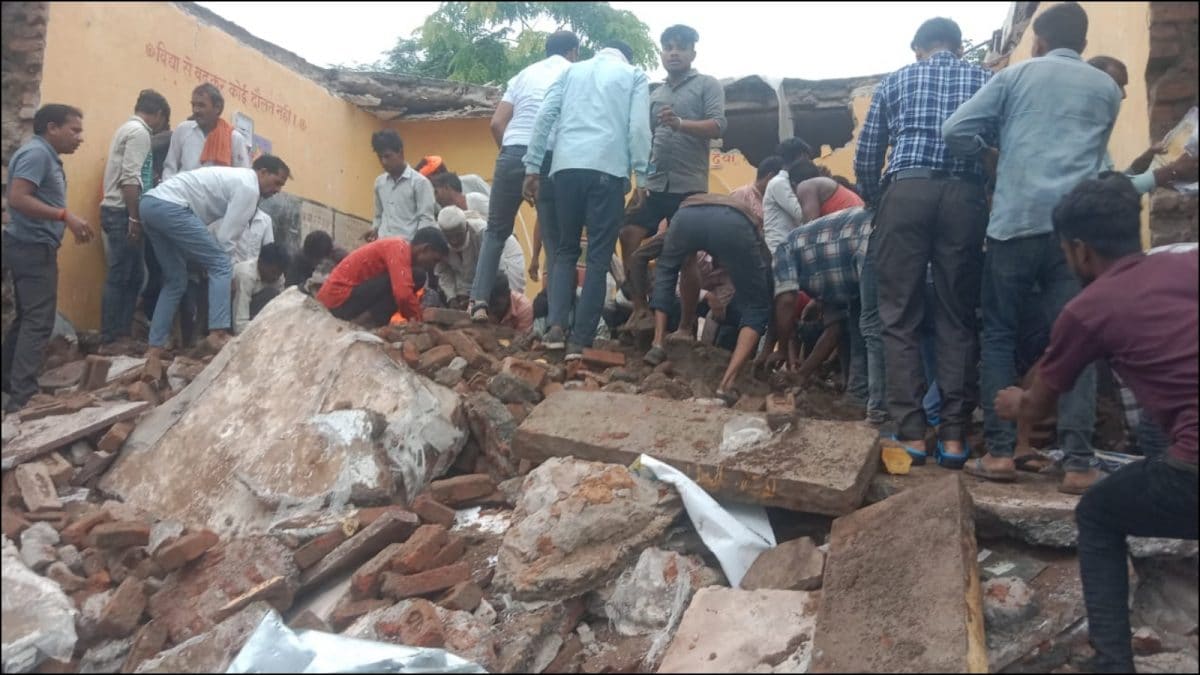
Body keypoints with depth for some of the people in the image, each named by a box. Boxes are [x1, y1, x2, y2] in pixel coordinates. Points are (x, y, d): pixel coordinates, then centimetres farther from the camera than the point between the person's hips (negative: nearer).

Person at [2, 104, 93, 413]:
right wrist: (66, 216, -27)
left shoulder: (46, 155, 16)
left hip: (32, 247, 10)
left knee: (27, 318, 16)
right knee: (38, 322, -11)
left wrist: (68, 224, 12)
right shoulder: (36, 152, -15)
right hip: (33, 247, -10)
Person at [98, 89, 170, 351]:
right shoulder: (139, 132, -10)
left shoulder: (128, 128, 21)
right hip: (123, 212, -10)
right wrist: (134, 218, -20)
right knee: (120, 277, -7)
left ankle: (121, 335, 12)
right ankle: (110, 339, -4)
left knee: (130, 277, 10)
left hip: (118, 210, 10)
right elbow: (129, 178, -19)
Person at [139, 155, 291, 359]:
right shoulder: (249, 187, -4)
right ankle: (218, 334, -15)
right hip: (170, 207, -10)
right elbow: (225, 237, -7)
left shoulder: (236, 179, 26)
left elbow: (222, 232, 25)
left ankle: (155, 347, 16)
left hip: (150, 203, 10)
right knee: (220, 266, -6)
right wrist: (230, 277, 4)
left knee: (175, 280, 16)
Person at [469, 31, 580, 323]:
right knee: (554, 238, 4)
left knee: (497, 230, 15)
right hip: (553, 160, -2)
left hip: (514, 155, 2)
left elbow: (496, 123, 10)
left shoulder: (524, 74, 19)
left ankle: (479, 300, 4)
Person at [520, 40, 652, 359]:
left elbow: (545, 117, 11)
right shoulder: (634, 75, 17)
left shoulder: (572, 70, 24)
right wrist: (640, 177, 2)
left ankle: (557, 326, -3)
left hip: (567, 166, 3)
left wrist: (532, 167, 10)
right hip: (608, 168, -3)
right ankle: (581, 340, -4)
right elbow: (639, 127, 2)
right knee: (599, 256, 1)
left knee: (565, 249, 13)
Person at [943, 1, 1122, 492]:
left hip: (1016, 221, -2)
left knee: (999, 335, 7)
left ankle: (1000, 451, 3)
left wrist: (992, 156, 18)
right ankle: (1078, 463, -3)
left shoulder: (1015, 76, 11)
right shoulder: (1107, 89, 19)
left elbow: (956, 132, 0)